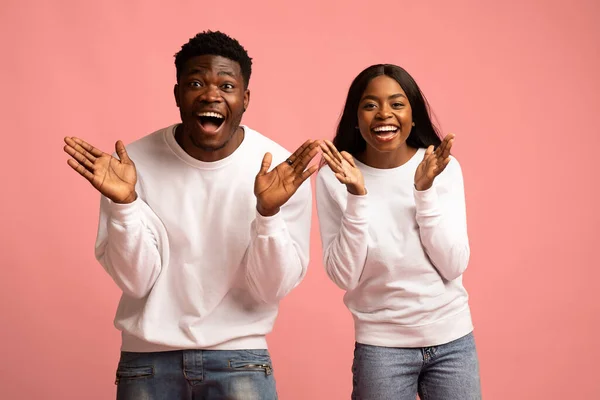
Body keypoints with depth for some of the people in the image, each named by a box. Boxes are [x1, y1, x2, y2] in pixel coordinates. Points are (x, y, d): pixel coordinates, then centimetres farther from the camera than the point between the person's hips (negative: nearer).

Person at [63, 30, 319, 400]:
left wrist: (269, 211, -26)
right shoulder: (136, 161, -9)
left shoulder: (284, 168, -11)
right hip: (148, 358, 1)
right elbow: (136, 281, -9)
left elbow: (272, 289, -11)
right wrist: (124, 203, -24)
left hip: (238, 358, -1)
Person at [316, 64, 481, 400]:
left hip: (452, 338, 2)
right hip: (381, 344, -1)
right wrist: (357, 196, -23)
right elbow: (344, 276, -13)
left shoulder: (445, 167, -5)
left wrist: (425, 190, -19)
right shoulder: (334, 177, -8)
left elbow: (454, 266, -10)